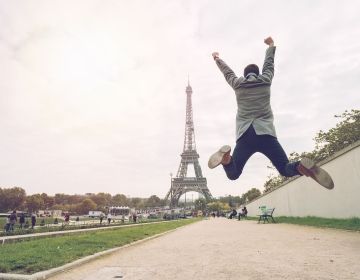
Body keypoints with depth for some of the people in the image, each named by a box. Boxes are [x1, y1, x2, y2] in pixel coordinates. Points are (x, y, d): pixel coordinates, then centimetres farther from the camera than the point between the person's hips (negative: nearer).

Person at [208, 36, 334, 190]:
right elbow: (269, 62, 33)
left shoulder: (237, 84, 15)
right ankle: (302, 166, -28)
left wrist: (217, 59, 53)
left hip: (244, 135, 0)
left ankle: (226, 156, -32)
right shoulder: (266, 80, 16)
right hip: (266, 134, 0)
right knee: (286, 170, 7)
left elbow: (227, 71, 33)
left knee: (233, 174, 2)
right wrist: (271, 45, 53)